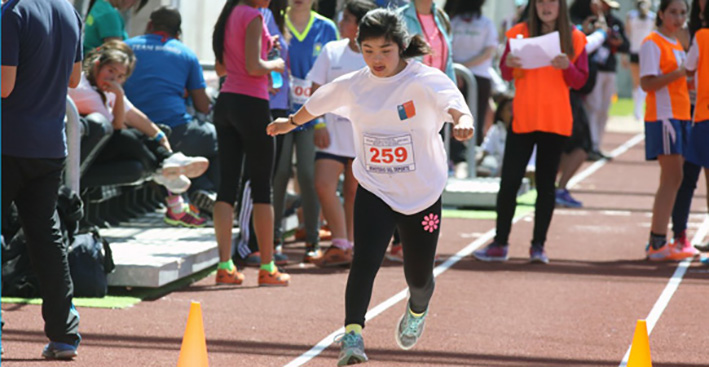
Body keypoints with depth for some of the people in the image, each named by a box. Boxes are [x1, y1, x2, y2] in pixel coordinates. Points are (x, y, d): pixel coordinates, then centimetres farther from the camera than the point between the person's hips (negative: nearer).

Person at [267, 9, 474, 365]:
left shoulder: (424, 80, -17)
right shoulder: (352, 86, -3)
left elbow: (451, 100, -39)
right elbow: (318, 103, 19)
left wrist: (462, 119, -62)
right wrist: (291, 122, 36)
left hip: (423, 197, -2)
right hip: (374, 193, 2)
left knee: (419, 277, 12)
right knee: (365, 260, -23)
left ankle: (417, 310, 47)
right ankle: (352, 333, -22)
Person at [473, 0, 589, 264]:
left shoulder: (574, 38, 3)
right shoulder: (520, 33, 3)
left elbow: (579, 81, 2)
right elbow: (506, 74, 2)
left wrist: (567, 67, -18)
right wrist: (510, 64, -20)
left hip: (556, 121, 0)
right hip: (522, 120, 0)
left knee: (546, 183, 3)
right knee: (509, 181, -2)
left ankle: (538, 245, 7)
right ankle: (500, 244, 3)